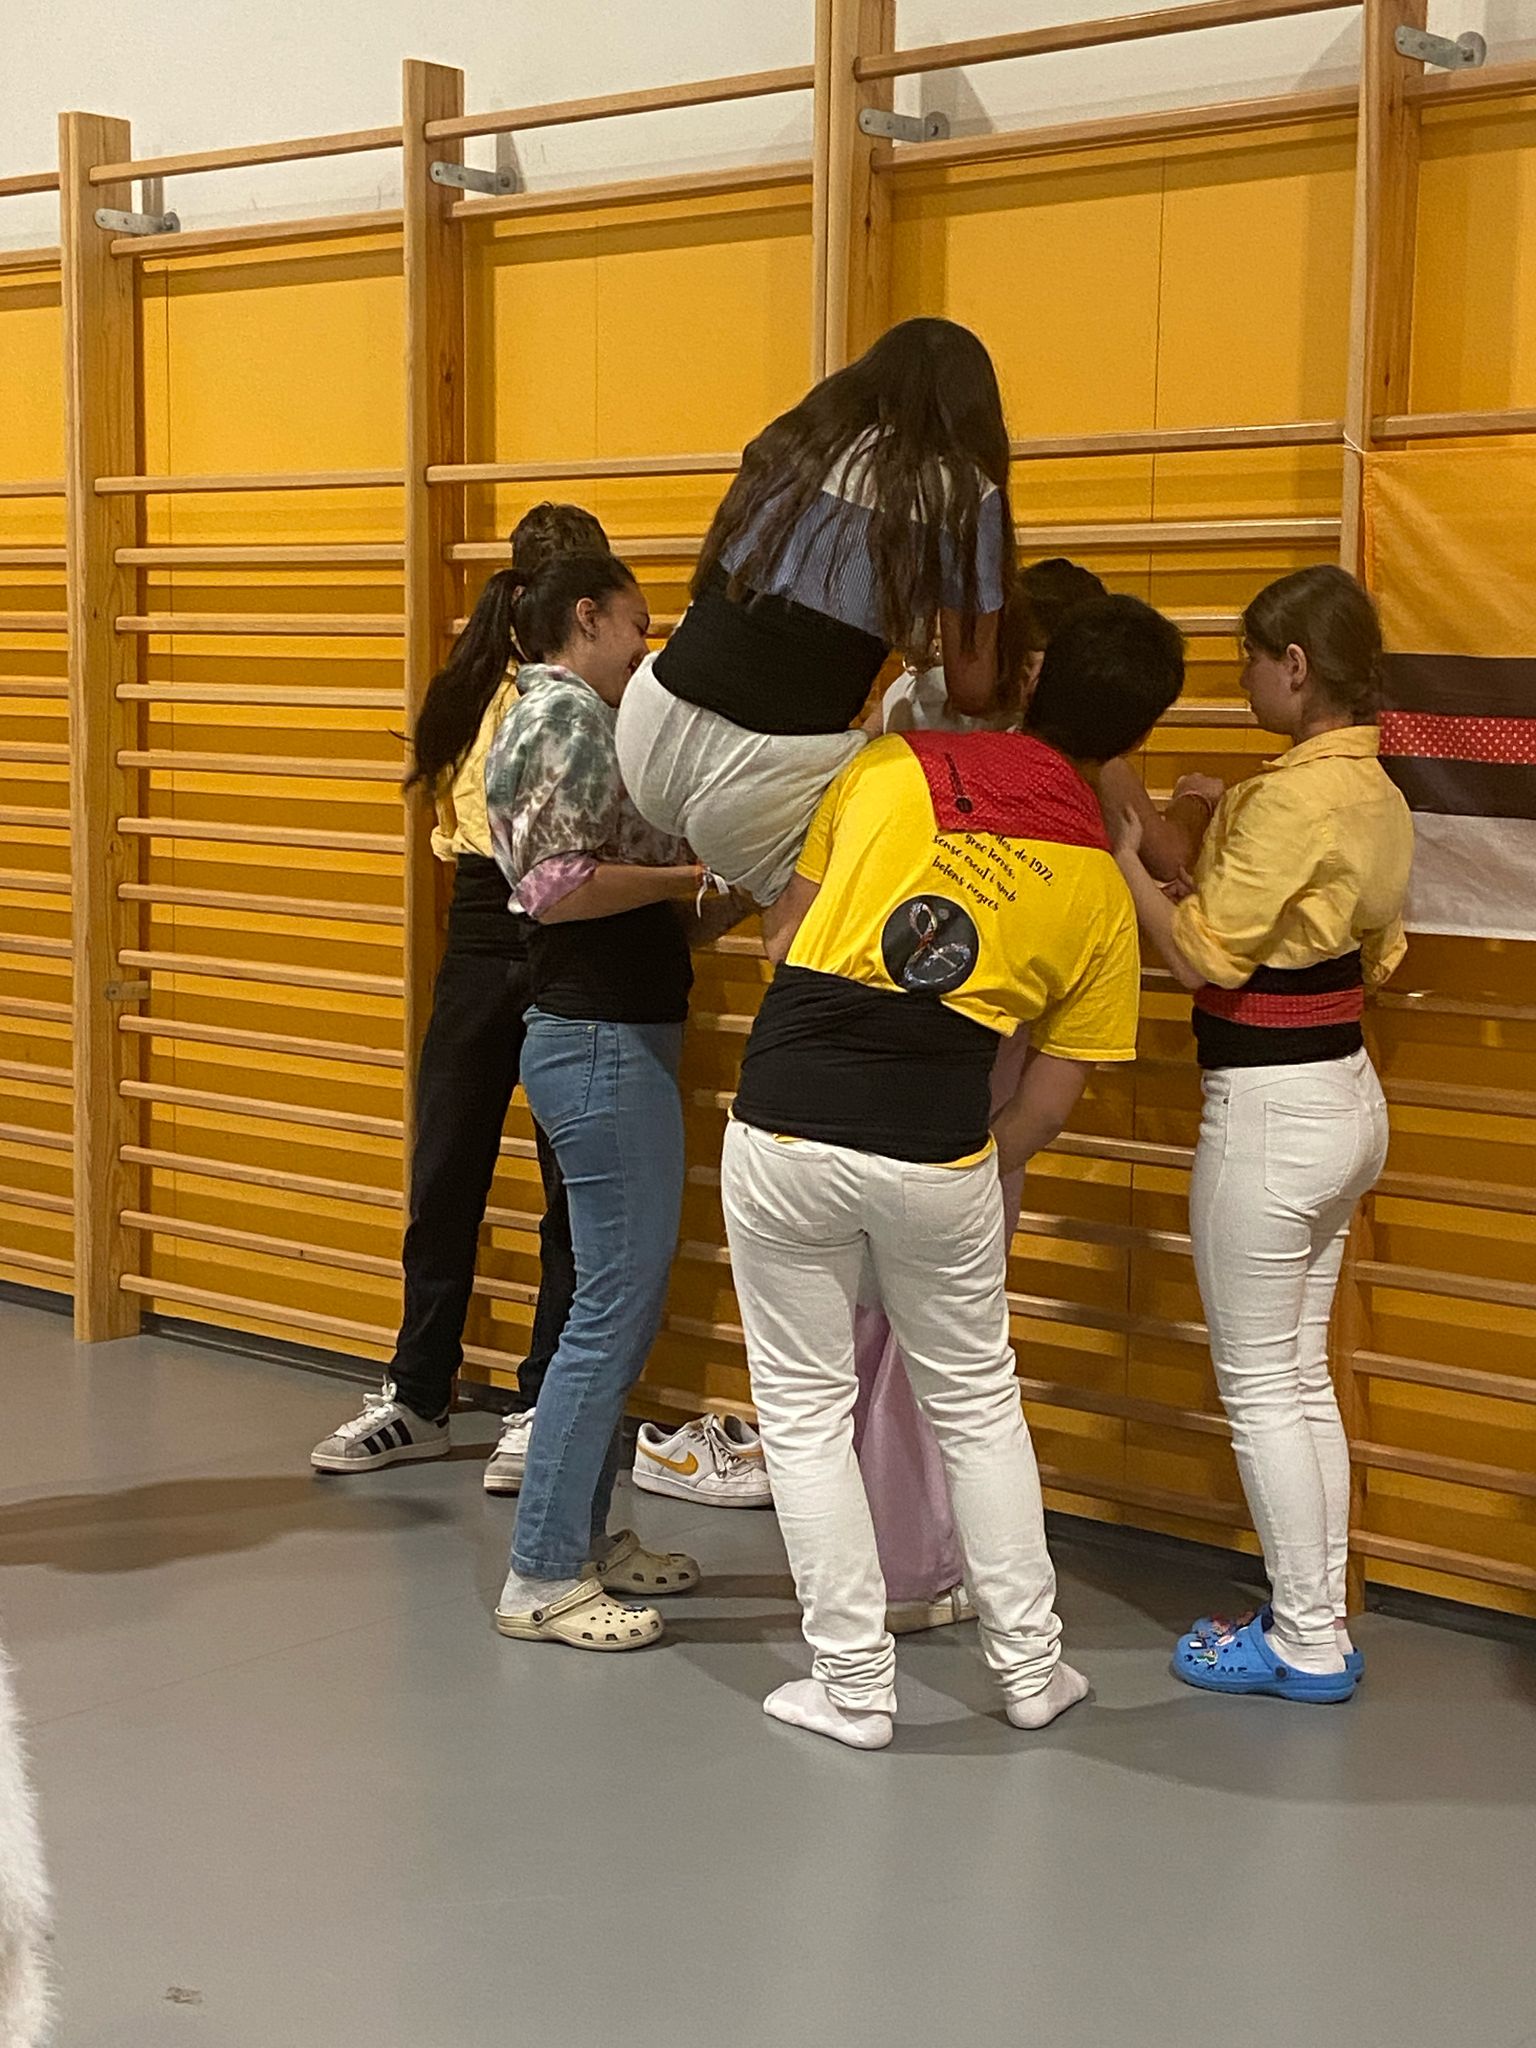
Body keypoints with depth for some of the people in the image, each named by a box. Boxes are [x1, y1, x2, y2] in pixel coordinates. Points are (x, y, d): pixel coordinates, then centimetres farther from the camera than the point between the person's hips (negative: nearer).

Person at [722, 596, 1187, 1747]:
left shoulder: (892, 765, 5)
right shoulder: (1102, 893, 8)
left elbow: (787, 943, 11)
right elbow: (1051, 1101, 9)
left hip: (786, 1125, -1)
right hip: (937, 1150, 1)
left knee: (807, 1412, 13)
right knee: (978, 1405, 21)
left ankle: (854, 1687, 18)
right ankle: (1030, 1665, 30)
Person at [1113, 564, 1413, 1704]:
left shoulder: (1293, 797, -21)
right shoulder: (1377, 794, 7)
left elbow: (1201, 953, -20)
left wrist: (1121, 844, -10)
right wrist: (1203, 843, 11)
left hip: (1270, 1108, -9)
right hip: (1344, 1092, 9)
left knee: (1260, 1385, 3)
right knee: (1302, 1373, 17)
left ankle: (1309, 1644, 12)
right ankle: (1319, 1618, 25)